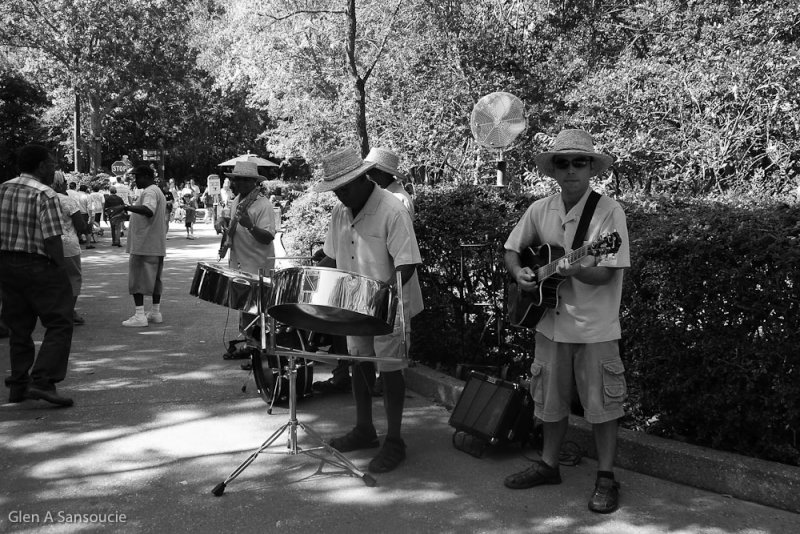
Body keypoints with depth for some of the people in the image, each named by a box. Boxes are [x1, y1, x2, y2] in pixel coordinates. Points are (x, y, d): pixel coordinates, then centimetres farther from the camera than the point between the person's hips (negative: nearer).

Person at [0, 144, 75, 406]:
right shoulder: (46, 196, -14)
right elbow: (52, 239, -18)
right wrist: (62, 271, -9)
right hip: (38, 266, -7)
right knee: (59, 324, 0)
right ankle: (42, 381, -8)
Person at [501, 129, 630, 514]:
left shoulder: (608, 211, -13)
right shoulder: (540, 210, 1)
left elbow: (608, 273, -17)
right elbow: (511, 250, 12)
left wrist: (576, 271, -35)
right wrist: (519, 272, -7)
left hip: (595, 327, -4)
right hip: (551, 322, 5)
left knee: (600, 404, 5)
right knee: (550, 399, 17)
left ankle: (606, 478, 20)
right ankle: (549, 465, 34)